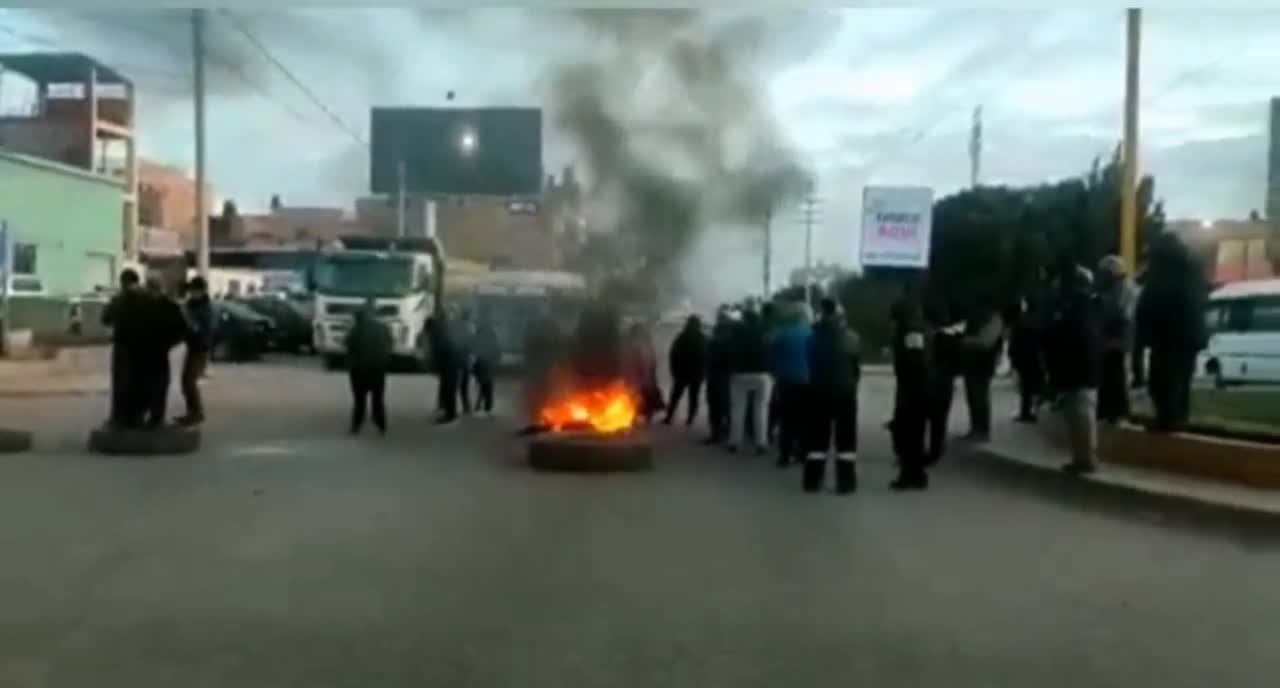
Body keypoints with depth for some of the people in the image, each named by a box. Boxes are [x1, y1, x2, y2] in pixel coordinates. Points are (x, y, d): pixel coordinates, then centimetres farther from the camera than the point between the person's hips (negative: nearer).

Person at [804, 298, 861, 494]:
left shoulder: (814, 336, -3)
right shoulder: (851, 337, -8)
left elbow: (810, 365, 2)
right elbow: (857, 367, -1)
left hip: (819, 391, 2)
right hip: (845, 392, -2)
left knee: (816, 436, 8)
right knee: (846, 437, 4)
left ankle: (812, 480, 7)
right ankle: (845, 481, 1)